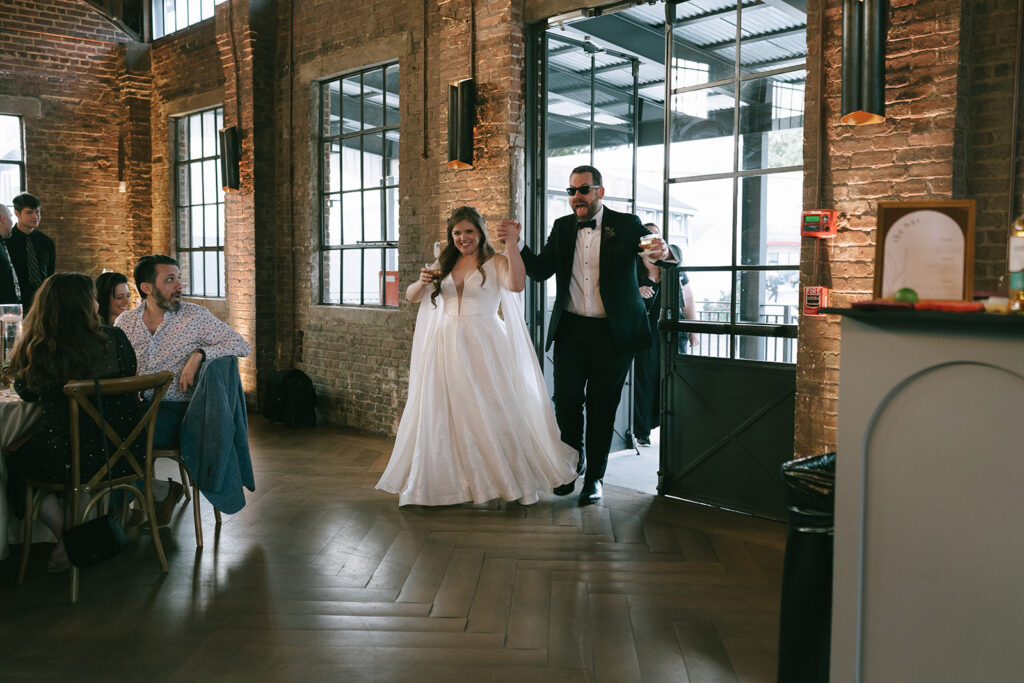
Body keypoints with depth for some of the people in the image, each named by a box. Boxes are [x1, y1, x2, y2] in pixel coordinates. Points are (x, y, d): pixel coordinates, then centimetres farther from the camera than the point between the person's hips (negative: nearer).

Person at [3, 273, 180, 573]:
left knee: (17, 464, 27)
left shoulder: (36, 349, -12)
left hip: (65, 460, -3)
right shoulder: (113, 339, -9)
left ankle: (66, 539, 17)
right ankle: (161, 492, 34)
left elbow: (26, 392, 9)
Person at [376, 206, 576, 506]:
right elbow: (411, 296, 12)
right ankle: (447, 481, 16)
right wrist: (422, 282, -9)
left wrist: (511, 242, -18)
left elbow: (517, 284, -21)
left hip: (481, 346, -4)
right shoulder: (445, 265, 14)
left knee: (490, 411, -2)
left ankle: (508, 478, 13)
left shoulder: (495, 263, 0)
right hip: (446, 345, 4)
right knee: (442, 412, 4)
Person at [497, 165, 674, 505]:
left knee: (601, 408, 5)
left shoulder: (626, 225, -1)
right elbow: (541, 270, 4)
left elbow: (662, 251, -8)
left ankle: (594, 477, 21)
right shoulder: (562, 227, 8)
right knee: (566, 401, 1)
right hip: (571, 330, 3)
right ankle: (573, 461, 26)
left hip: (612, 334, -2)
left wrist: (663, 252, -33)